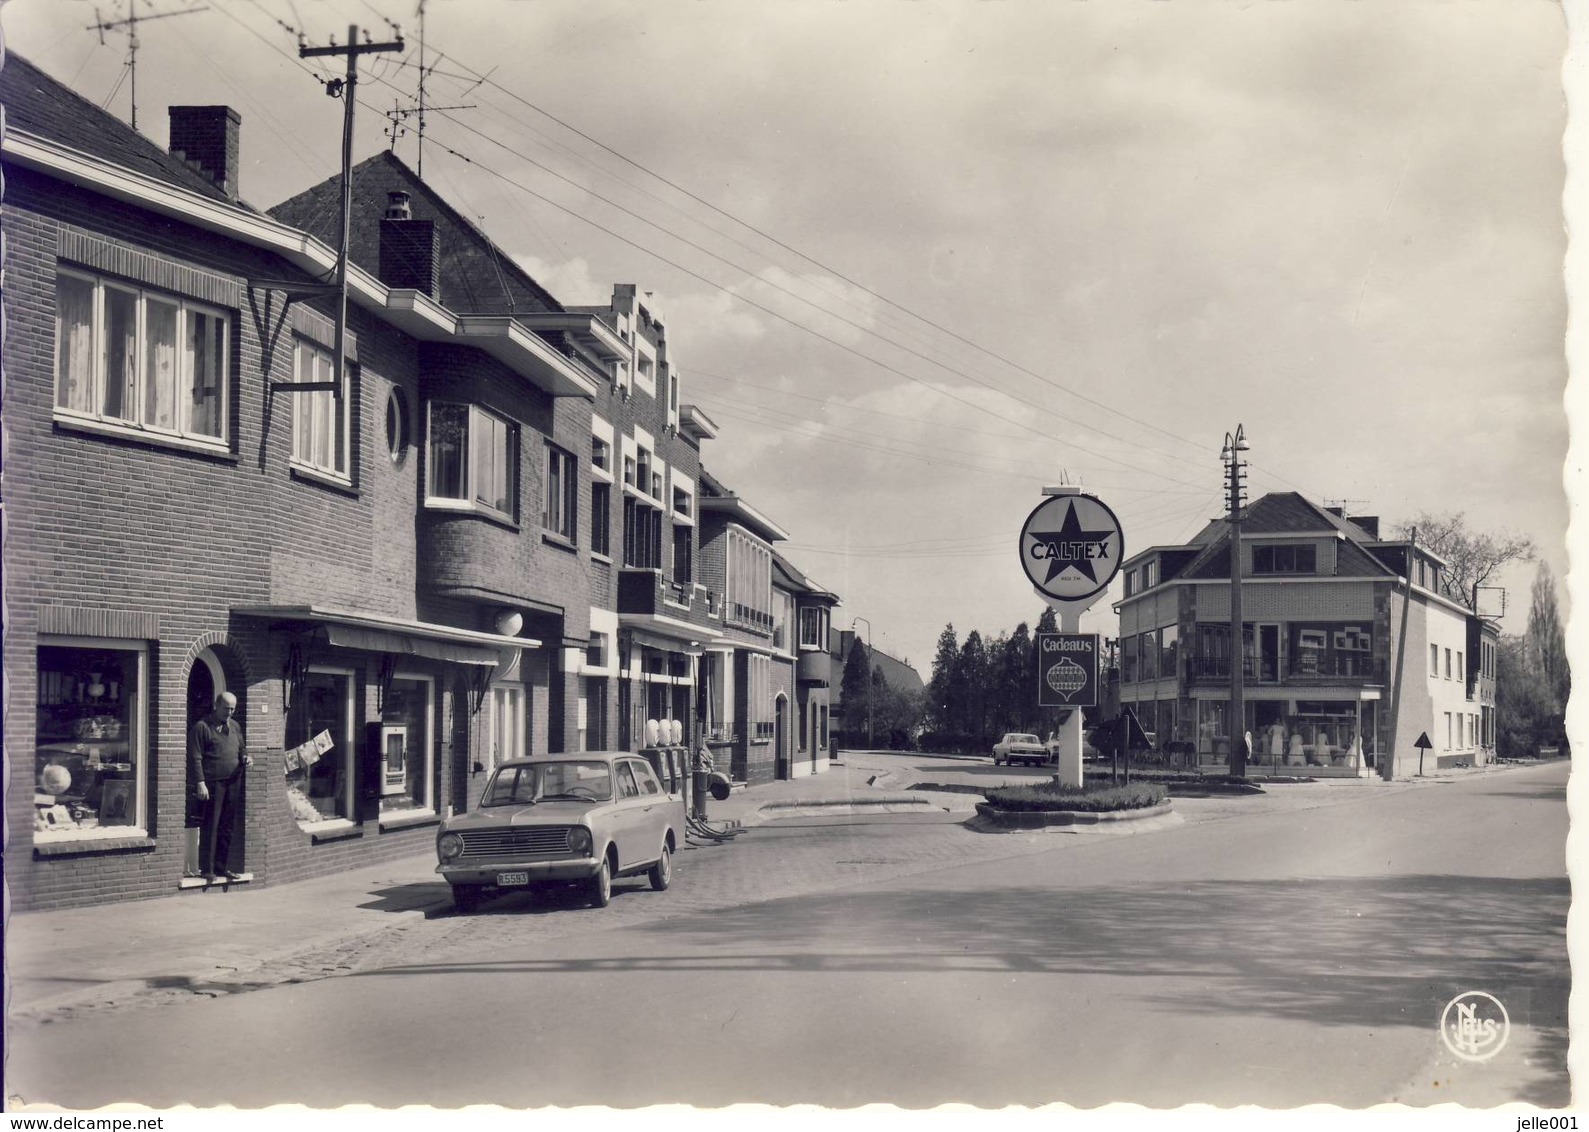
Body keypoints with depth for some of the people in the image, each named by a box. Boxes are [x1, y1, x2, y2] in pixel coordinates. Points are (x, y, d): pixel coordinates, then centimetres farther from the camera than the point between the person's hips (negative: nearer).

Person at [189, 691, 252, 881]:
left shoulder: (235, 727, 16)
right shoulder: (202, 727, -4)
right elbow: (195, 758, -7)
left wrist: (247, 758, 3)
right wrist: (200, 783, -14)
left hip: (233, 783, 6)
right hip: (212, 783, -6)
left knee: (227, 827, 9)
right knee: (210, 826, -4)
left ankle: (223, 867, 16)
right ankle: (207, 869, 2)